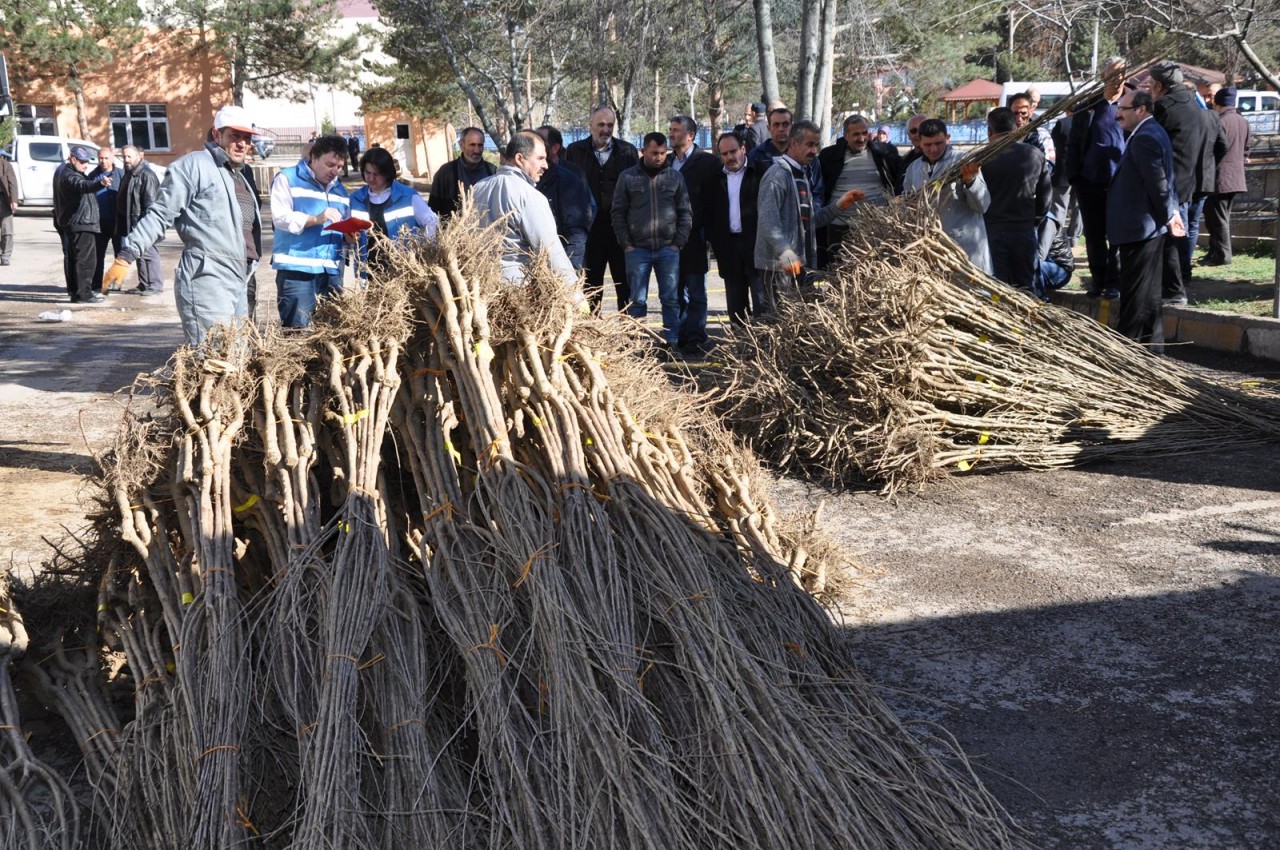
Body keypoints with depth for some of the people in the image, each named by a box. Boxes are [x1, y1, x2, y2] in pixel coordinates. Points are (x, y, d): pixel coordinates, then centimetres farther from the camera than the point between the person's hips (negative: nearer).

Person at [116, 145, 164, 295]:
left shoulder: (146, 175, -14)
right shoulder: (129, 174, 18)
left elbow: (150, 203, -20)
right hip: (132, 224, 10)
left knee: (148, 253, -7)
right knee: (140, 254, 13)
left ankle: (155, 285, -3)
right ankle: (144, 285, 18)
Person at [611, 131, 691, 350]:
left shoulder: (675, 177, 5)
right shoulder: (627, 177, 2)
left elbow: (685, 213, 6)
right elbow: (617, 212, 3)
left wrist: (678, 243, -2)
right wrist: (626, 244, -4)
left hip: (668, 249, 1)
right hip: (637, 249, -1)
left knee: (670, 299, 3)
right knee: (637, 300, 3)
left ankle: (672, 342, 9)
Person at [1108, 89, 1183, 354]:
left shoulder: (1144, 138, -18)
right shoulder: (1151, 133, 16)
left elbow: (1158, 182, -21)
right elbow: (1160, 181, 20)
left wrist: (1168, 215, -13)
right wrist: (1172, 211, 18)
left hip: (1139, 228, -11)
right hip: (1149, 227, 11)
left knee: (1135, 295, -6)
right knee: (1149, 294, 16)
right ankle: (1152, 348, 24)